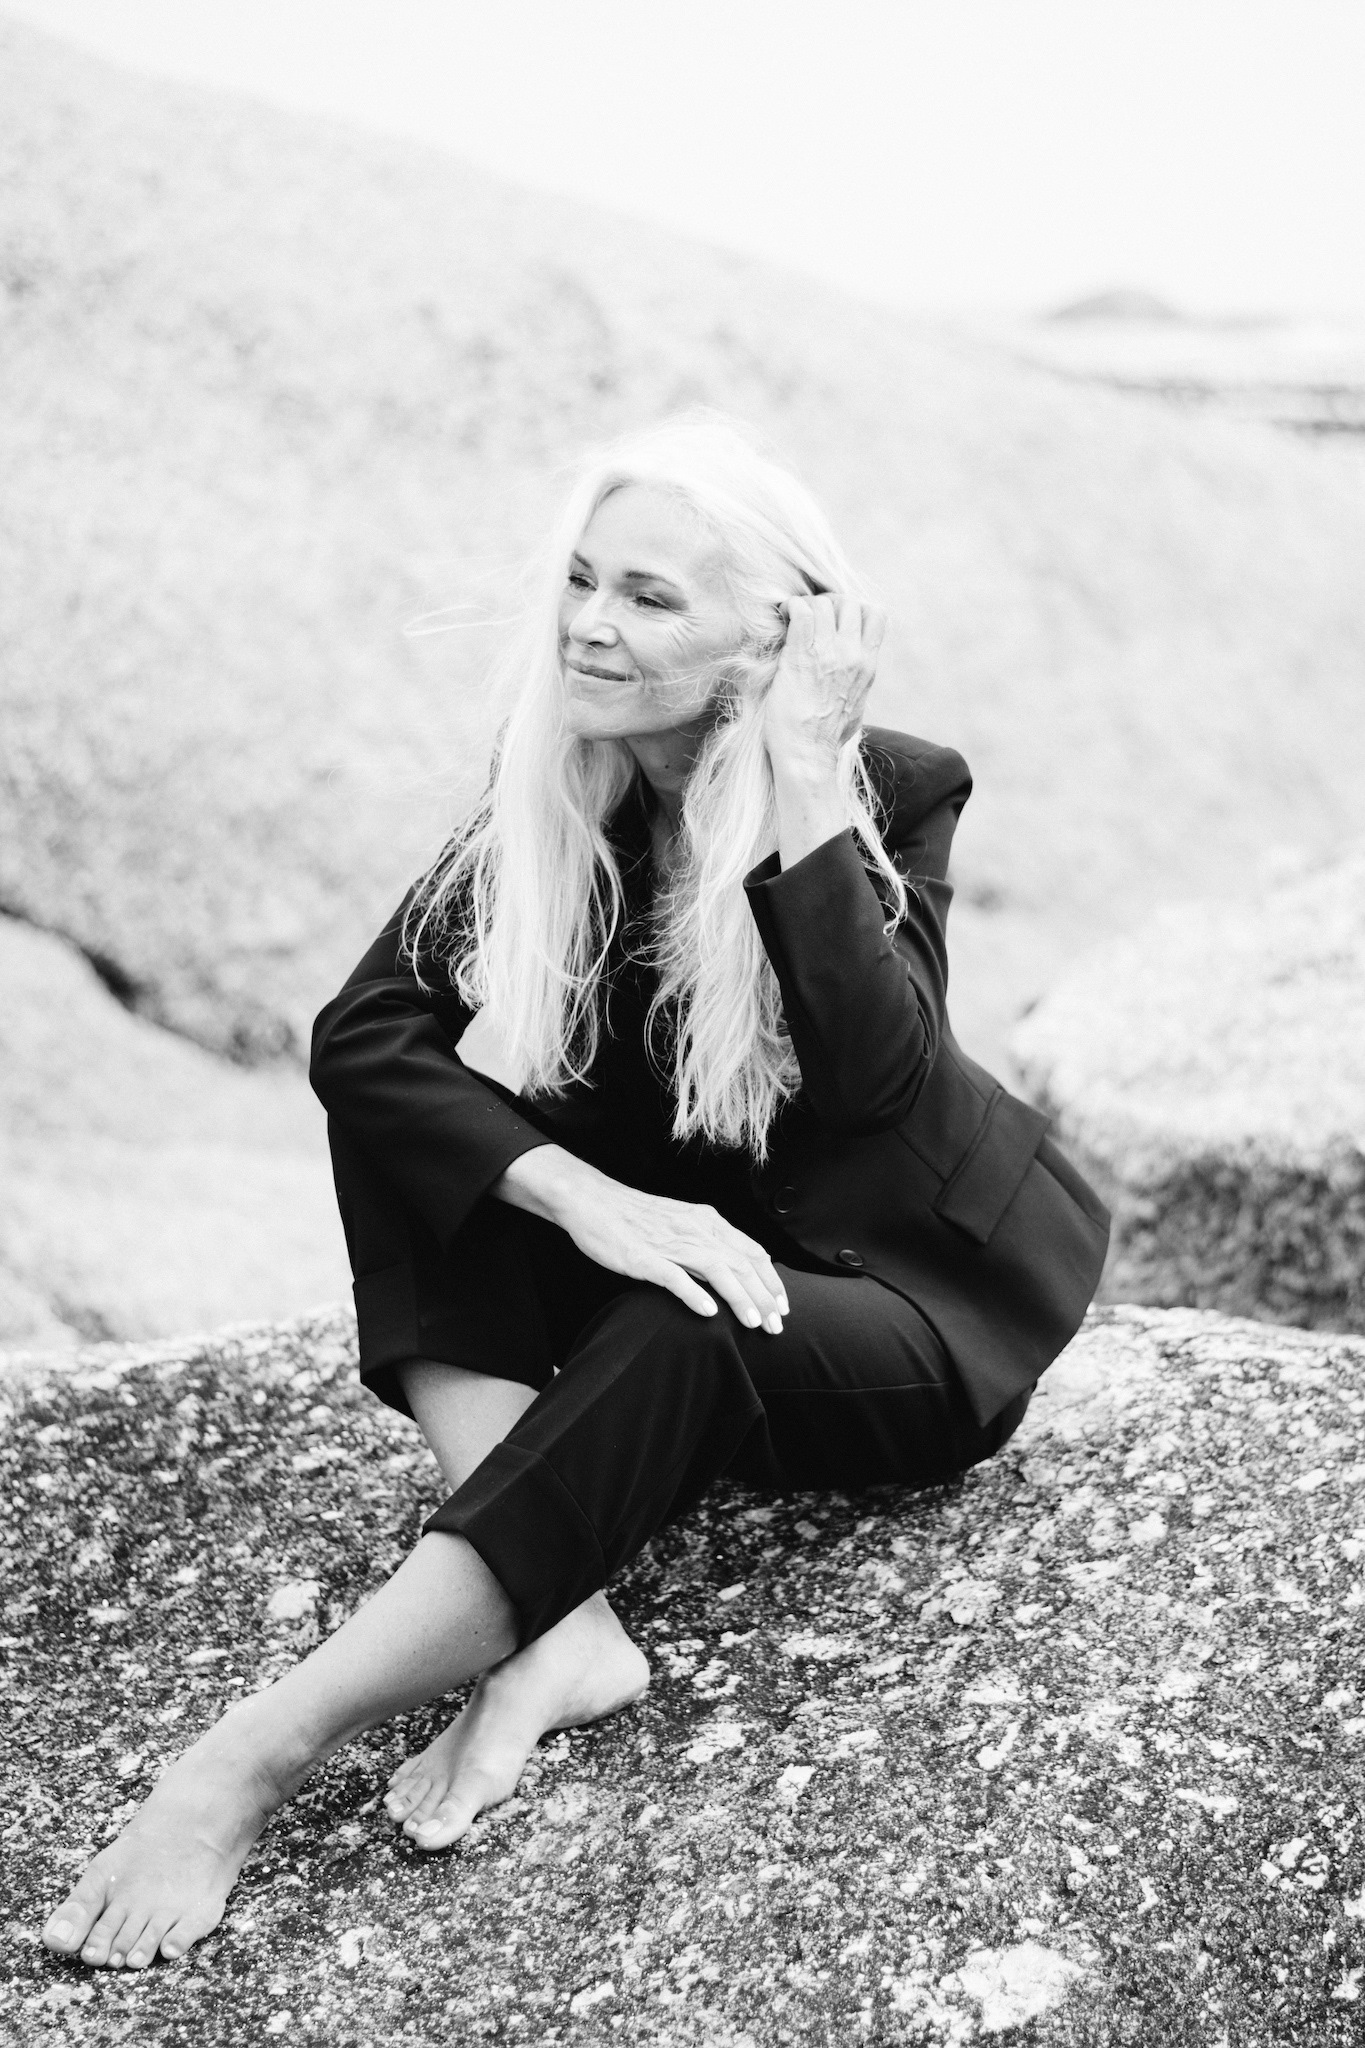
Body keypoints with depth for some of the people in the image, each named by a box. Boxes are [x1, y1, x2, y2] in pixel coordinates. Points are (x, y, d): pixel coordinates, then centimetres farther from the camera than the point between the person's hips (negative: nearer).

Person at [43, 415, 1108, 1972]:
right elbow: (362, 1033, -17)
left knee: (676, 1340, -37)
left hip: (915, 1300, -5)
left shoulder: (889, 792, -15)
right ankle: (561, 1627, -31)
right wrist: (585, 1195, -32)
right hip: (671, 1240, 5)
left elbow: (877, 1077, -30)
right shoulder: (552, 792, -6)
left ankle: (260, 1754, -38)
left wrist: (804, 785, -30)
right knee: (403, 1119, -18)